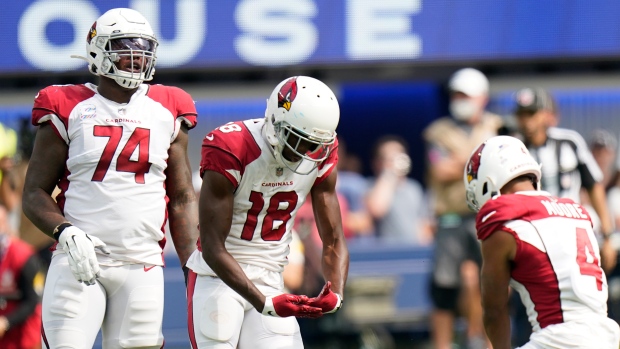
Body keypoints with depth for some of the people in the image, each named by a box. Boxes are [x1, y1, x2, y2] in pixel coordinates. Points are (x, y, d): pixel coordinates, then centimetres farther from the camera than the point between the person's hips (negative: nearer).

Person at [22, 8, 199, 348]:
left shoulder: (166, 112, 11)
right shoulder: (68, 109, 2)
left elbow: (182, 199, 13)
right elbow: (35, 193, 2)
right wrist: (66, 233, -17)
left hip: (142, 266, 2)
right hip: (79, 260, -2)